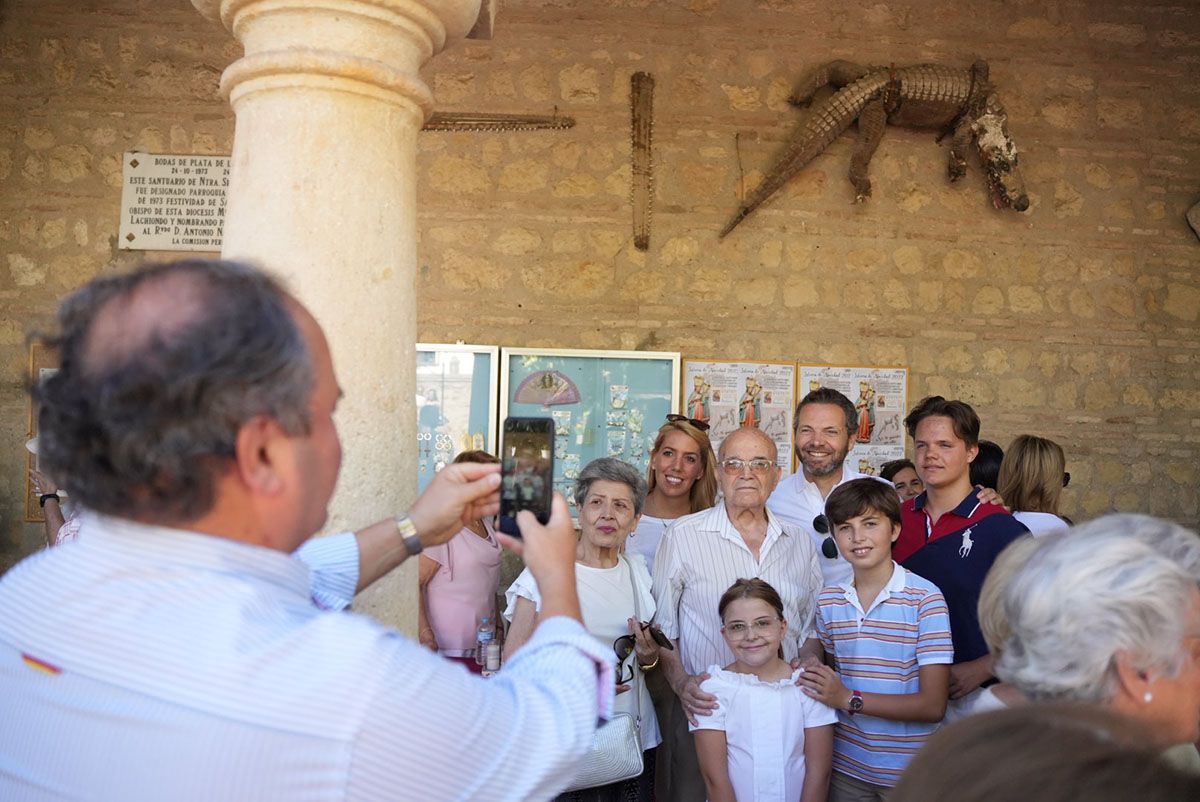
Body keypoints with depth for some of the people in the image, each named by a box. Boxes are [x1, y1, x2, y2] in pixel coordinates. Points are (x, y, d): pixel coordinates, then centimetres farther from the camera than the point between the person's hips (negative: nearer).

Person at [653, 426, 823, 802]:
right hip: (705, 707, -3)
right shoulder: (683, 536, -4)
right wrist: (680, 682, -14)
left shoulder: (799, 542, 8)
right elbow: (661, 625, 0)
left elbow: (811, 627, 15)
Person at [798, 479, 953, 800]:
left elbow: (933, 706, -17)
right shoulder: (828, 602, 2)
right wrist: (809, 675, -5)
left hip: (909, 773, -4)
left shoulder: (925, 598, -14)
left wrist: (849, 699, -20)